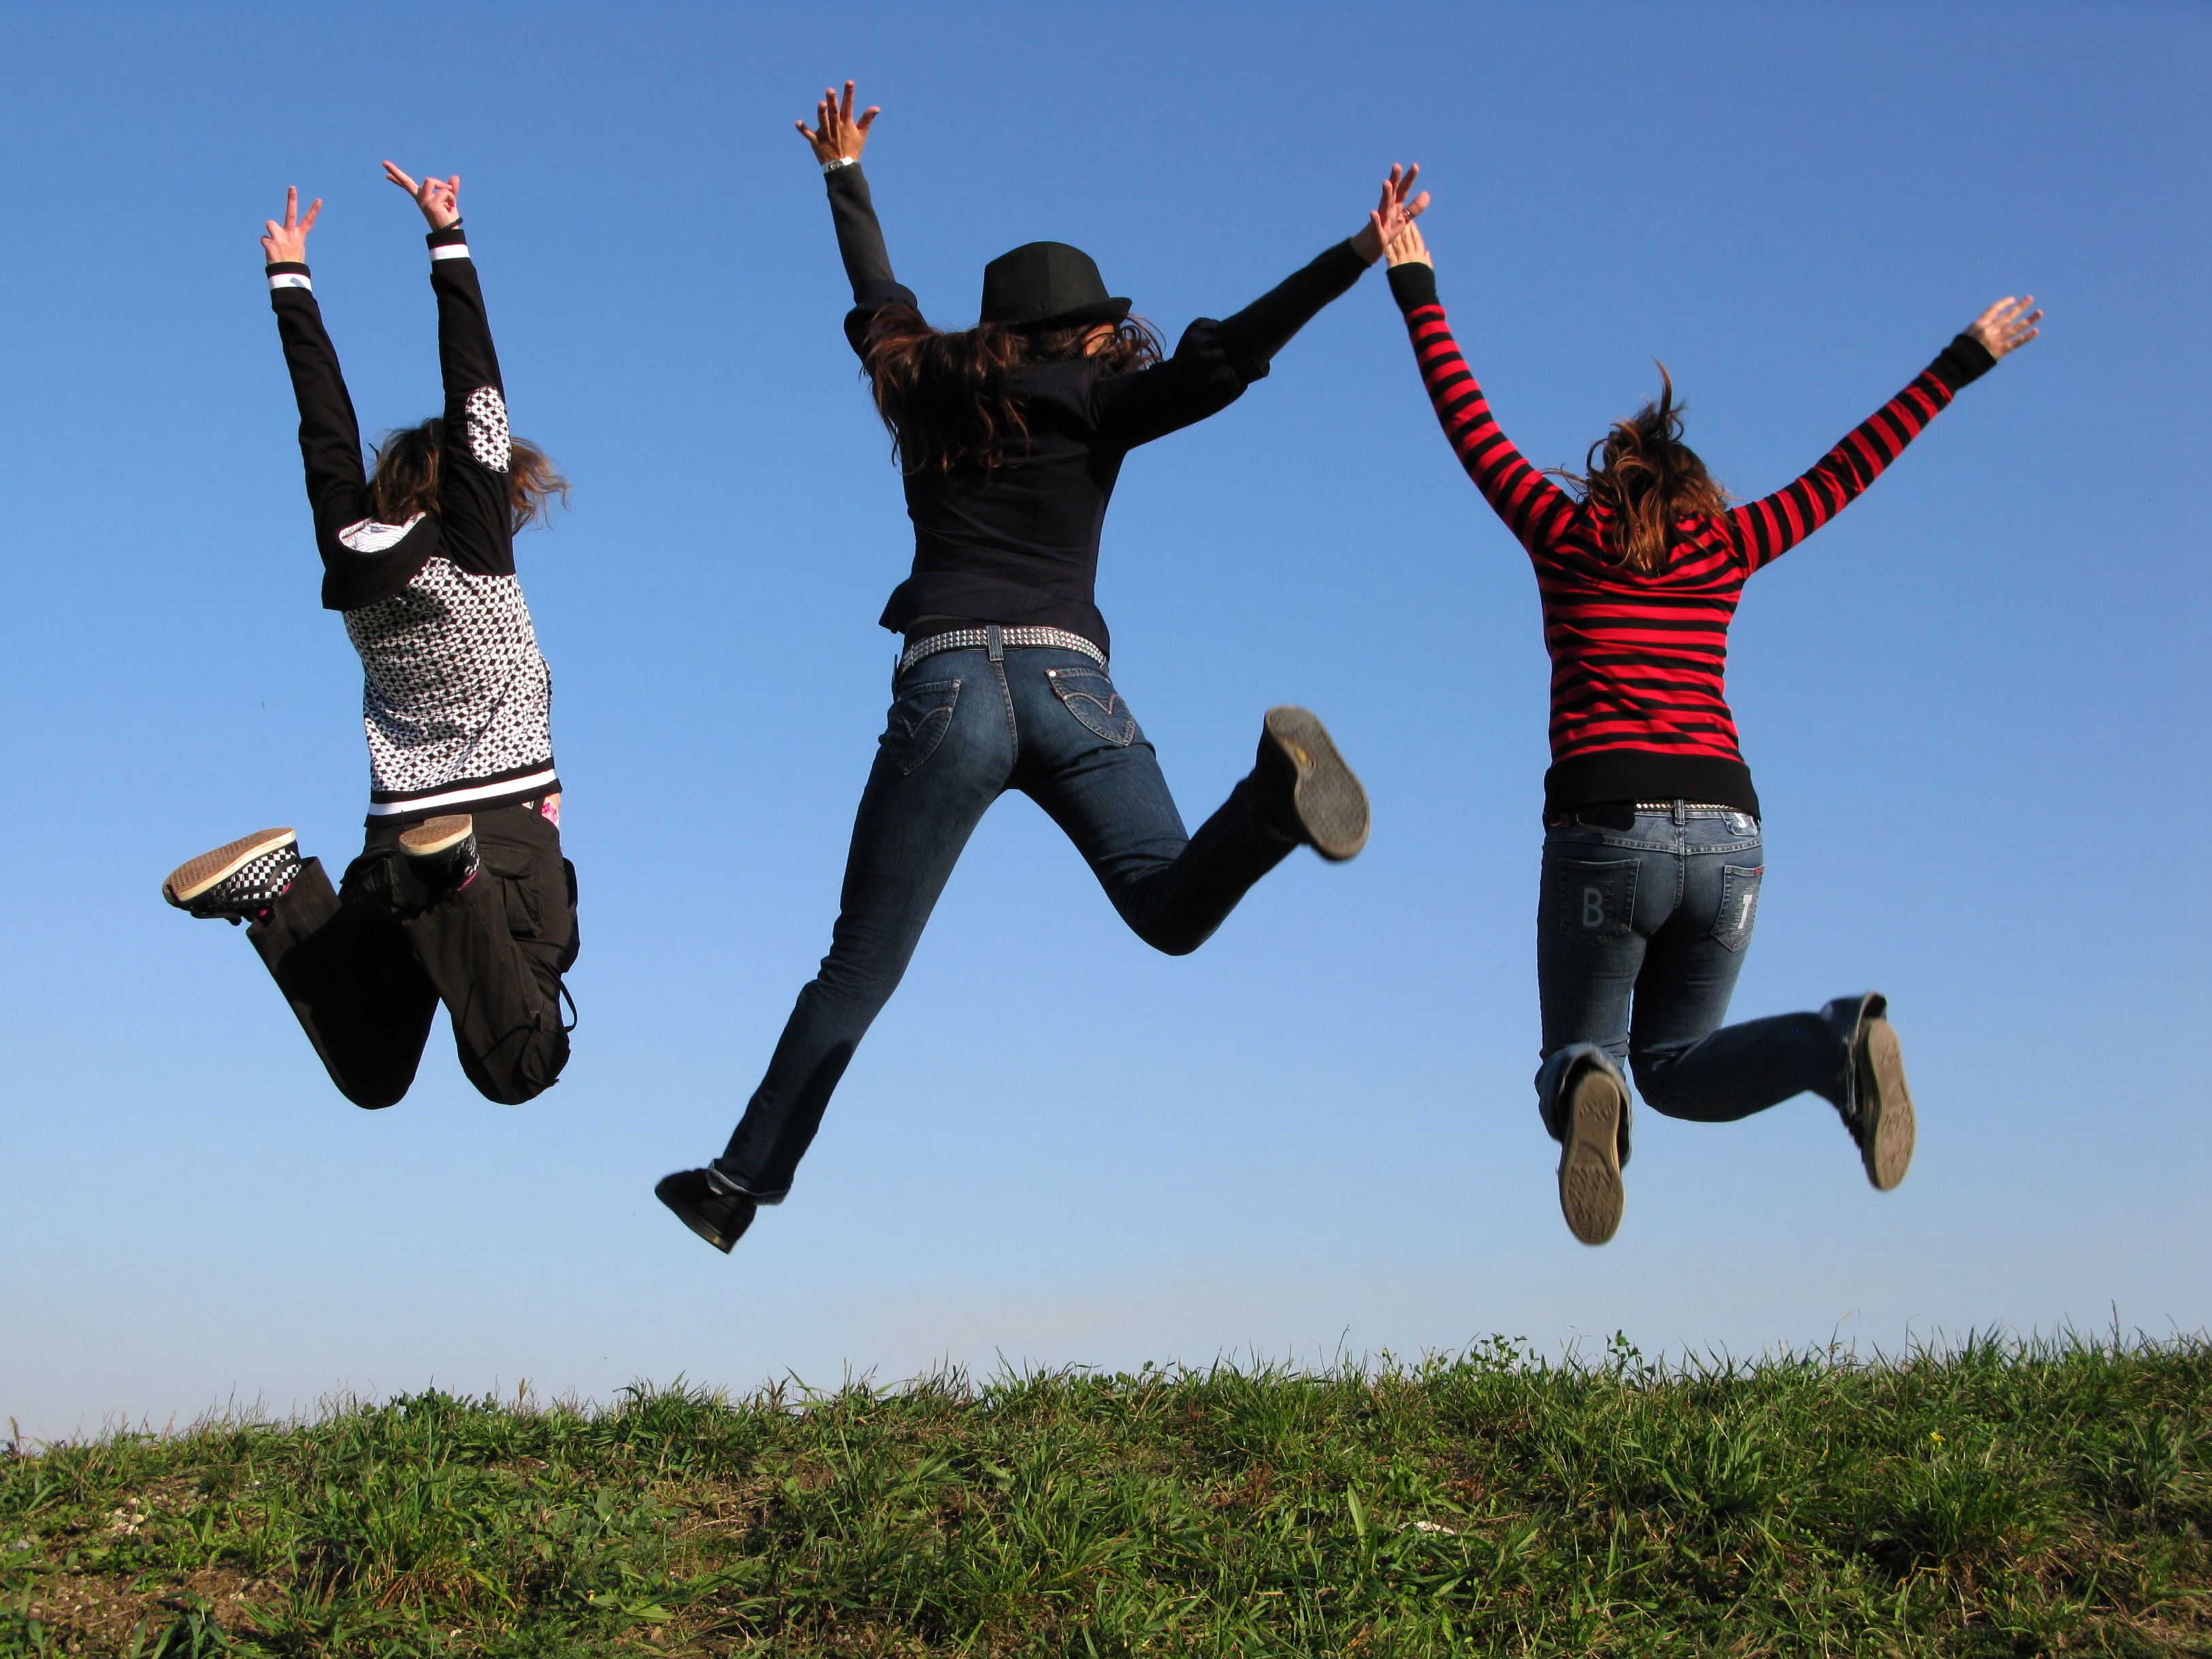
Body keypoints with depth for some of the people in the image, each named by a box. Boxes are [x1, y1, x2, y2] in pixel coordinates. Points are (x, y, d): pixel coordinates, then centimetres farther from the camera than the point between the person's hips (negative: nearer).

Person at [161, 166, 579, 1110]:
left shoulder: (349, 555, 6)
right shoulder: (473, 551, -6)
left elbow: (327, 428, 16)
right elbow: (477, 400, -4)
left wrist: (291, 280, 25)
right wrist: (447, 242, -1)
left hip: (392, 840, 5)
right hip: (509, 833, -5)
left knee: (370, 1081, 13)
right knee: (518, 1075, -11)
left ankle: (278, 893, -10)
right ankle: (453, 887, -34)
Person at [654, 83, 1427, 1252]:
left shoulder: (926, 393, 22)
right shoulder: (1093, 407, 12)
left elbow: (877, 300, 40)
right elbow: (1223, 358, -1)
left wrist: (845, 176, 57)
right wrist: (1362, 255, 0)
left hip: (946, 687, 2)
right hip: (1068, 685, -2)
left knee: (858, 972, 6)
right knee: (1170, 907, -13)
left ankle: (743, 1180, 4)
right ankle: (1273, 797, -43)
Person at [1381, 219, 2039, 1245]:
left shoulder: (1565, 533, 12)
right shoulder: (1723, 547, 17)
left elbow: (1471, 428, 20)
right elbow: (1846, 470, 25)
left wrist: (1416, 291, 29)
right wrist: (1965, 361, 33)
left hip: (1604, 828, -2)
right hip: (1724, 829, 2)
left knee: (1579, 1058, 9)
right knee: (1673, 1065, 17)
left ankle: (1587, 1088, -31)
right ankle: (1839, 1046, -13)